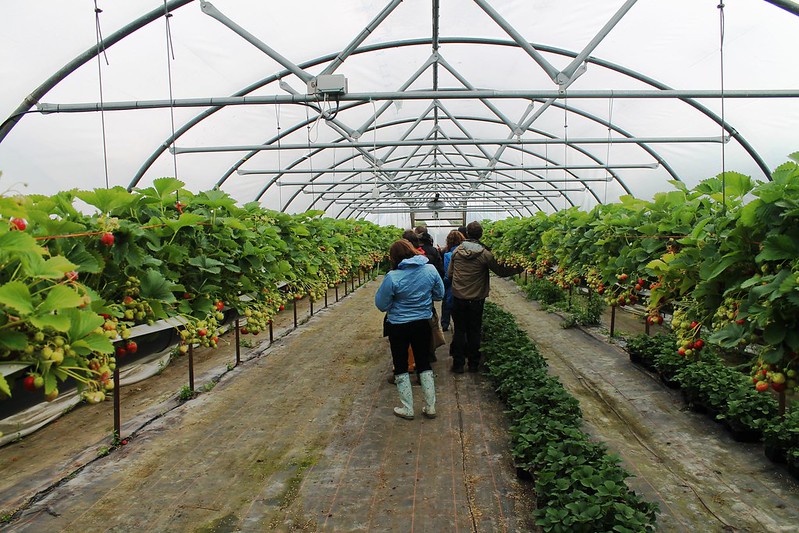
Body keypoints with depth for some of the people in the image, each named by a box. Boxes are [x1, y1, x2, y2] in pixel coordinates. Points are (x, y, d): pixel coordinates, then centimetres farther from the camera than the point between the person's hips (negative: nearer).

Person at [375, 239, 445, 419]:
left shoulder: (392, 277, -22)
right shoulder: (430, 269, -9)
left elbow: (381, 305, -12)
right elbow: (439, 295, 3)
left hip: (398, 327, -4)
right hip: (423, 324, 4)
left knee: (401, 367, 14)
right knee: (424, 364, 19)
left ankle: (407, 410, 21)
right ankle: (430, 407, 25)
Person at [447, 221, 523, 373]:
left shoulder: (457, 251, -4)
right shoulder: (485, 254, -12)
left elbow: (449, 274, 3)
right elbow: (501, 271, -4)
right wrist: (519, 268, 8)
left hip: (458, 298, 2)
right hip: (476, 299, -2)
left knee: (459, 331, 11)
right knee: (474, 332, 11)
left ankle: (458, 364, 15)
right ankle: (473, 364, 20)